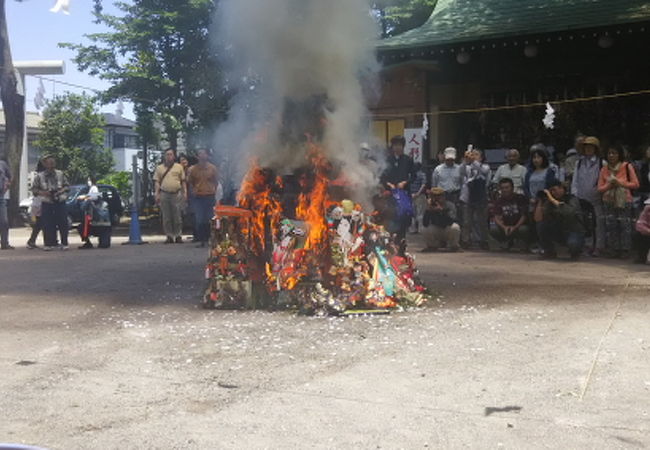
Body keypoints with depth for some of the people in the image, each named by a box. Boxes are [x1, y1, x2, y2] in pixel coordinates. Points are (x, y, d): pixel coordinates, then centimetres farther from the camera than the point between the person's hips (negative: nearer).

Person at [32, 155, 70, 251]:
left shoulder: (60, 174, 7)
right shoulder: (40, 176, 3)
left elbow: (67, 185, 11)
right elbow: (34, 188, 5)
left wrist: (61, 191, -8)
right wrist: (44, 193, -11)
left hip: (60, 202, 1)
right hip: (47, 203, -1)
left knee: (63, 224, -1)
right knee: (47, 225, -2)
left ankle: (64, 243, 7)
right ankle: (49, 244, 7)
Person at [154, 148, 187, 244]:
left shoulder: (179, 167, 9)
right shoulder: (159, 168, 10)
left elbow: (183, 181, 10)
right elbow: (157, 182, 9)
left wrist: (185, 193, 1)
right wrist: (157, 194, 0)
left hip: (176, 194, -1)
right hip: (164, 194, 1)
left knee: (177, 217, -1)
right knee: (166, 217, 3)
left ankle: (178, 236, 6)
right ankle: (169, 236, 9)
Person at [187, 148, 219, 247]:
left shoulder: (212, 168, 3)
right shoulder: (193, 169, 5)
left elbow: (216, 181, 11)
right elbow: (190, 182, 16)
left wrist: (214, 191, 3)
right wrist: (192, 191, 4)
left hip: (210, 197, -1)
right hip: (198, 197, 1)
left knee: (209, 219, 1)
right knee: (199, 220, -3)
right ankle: (202, 240, 4)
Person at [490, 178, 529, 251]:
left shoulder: (520, 198, -7)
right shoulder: (499, 200, 0)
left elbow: (524, 216, -12)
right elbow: (497, 218, -7)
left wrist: (515, 227, -27)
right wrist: (504, 227, -27)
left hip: (519, 226, -3)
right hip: (505, 226, 3)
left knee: (523, 229, -37)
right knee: (493, 229, -26)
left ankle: (526, 243, 1)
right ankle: (508, 242, 6)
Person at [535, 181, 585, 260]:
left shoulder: (572, 200, -13)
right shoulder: (549, 202, -1)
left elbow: (569, 212, -38)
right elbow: (538, 219, -11)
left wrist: (552, 199, -34)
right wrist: (540, 201, -17)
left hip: (575, 232, -5)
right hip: (560, 232, 5)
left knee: (573, 243, -38)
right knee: (541, 225, -18)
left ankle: (575, 251, 2)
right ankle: (550, 252, 0)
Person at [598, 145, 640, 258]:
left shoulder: (627, 167, 0)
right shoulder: (604, 169, 9)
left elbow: (635, 184, -2)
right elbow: (600, 188, 7)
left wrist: (620, 183, -12)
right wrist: (609, 185, -12)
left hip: (624, 201, -3)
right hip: (609, 201, 3)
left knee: (625, 225, -7)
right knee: (610, 225, -3)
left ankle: (624, 250, 0)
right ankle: (612, 250, 5)